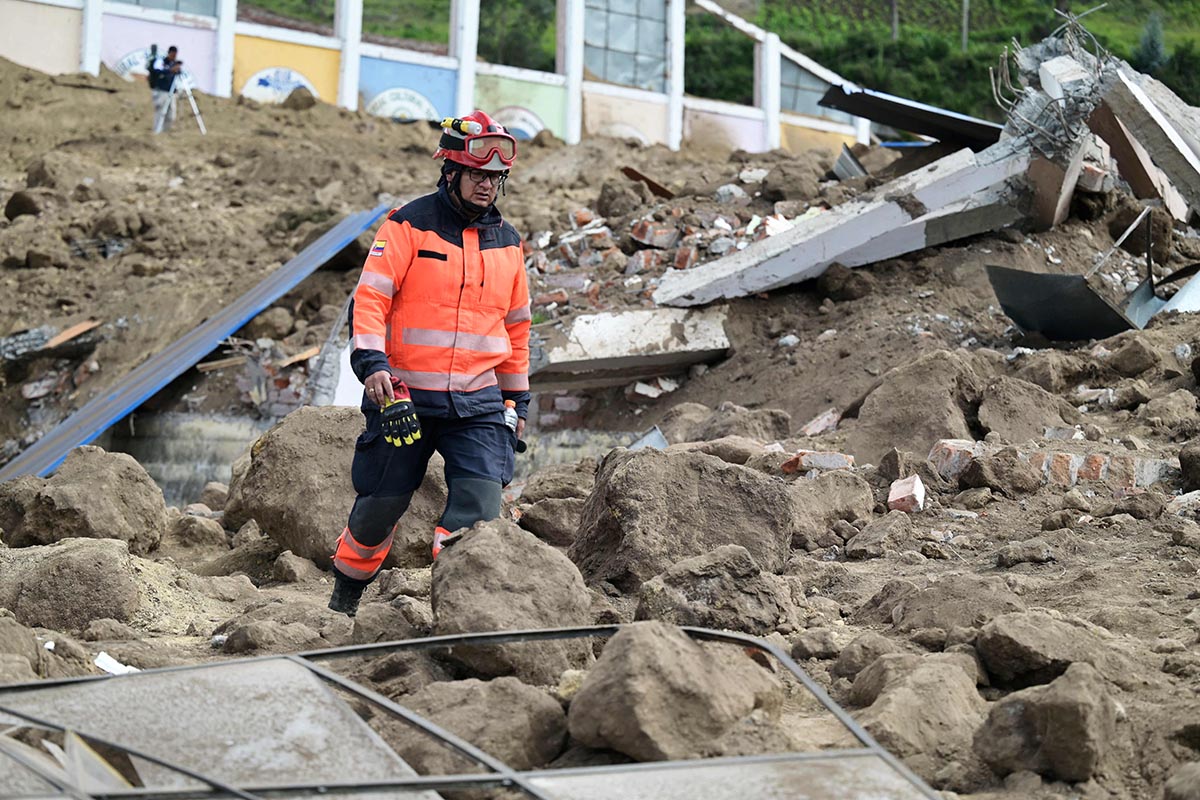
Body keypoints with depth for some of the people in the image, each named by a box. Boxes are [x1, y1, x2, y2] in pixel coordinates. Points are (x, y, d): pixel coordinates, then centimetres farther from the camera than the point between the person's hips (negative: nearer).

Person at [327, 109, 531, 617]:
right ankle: (344, 599, 28)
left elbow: (516, 324, 21)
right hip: (404, 393, -3)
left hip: (478, 401, 3)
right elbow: (370, 296, -9)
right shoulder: (409, 225, -3)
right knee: (381, 503, 5)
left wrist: (517, 398, 21)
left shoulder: (507, 242, 12)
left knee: (480, 500, -16)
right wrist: (370, 361, -23)